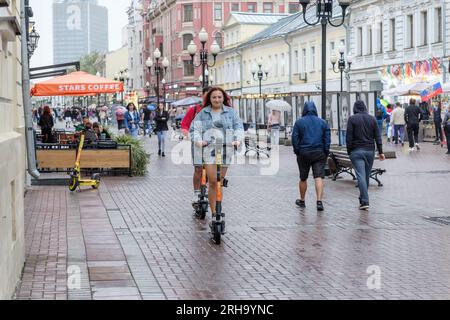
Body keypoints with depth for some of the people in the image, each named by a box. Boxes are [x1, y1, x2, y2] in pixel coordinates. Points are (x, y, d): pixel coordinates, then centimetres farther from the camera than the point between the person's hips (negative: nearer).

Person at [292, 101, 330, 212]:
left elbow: (294, 138, -3)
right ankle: (319, 201, -20)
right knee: (319, 177, -6)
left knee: (303, 178, 13)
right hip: (319, 153, 0)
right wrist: (326, 153, 6)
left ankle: (302, 201, 27)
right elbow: (328, 139, 3)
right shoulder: (322, 122, 6)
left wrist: (297, 152, 4)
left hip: (303, 154, 0)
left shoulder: (299, 122, 1)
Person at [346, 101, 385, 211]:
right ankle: (363, 199, 23)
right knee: (366, 176, 13)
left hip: (357, 151, -4)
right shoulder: (372, 119, 6)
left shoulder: (352, 119, -4)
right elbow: (377, 136, 4)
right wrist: (380, 151, 6)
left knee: (361, 176, -8)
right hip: (370, 151, 4)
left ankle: (365, 201, -16)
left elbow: (349, 138, -7)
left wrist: (349, 152, 1)